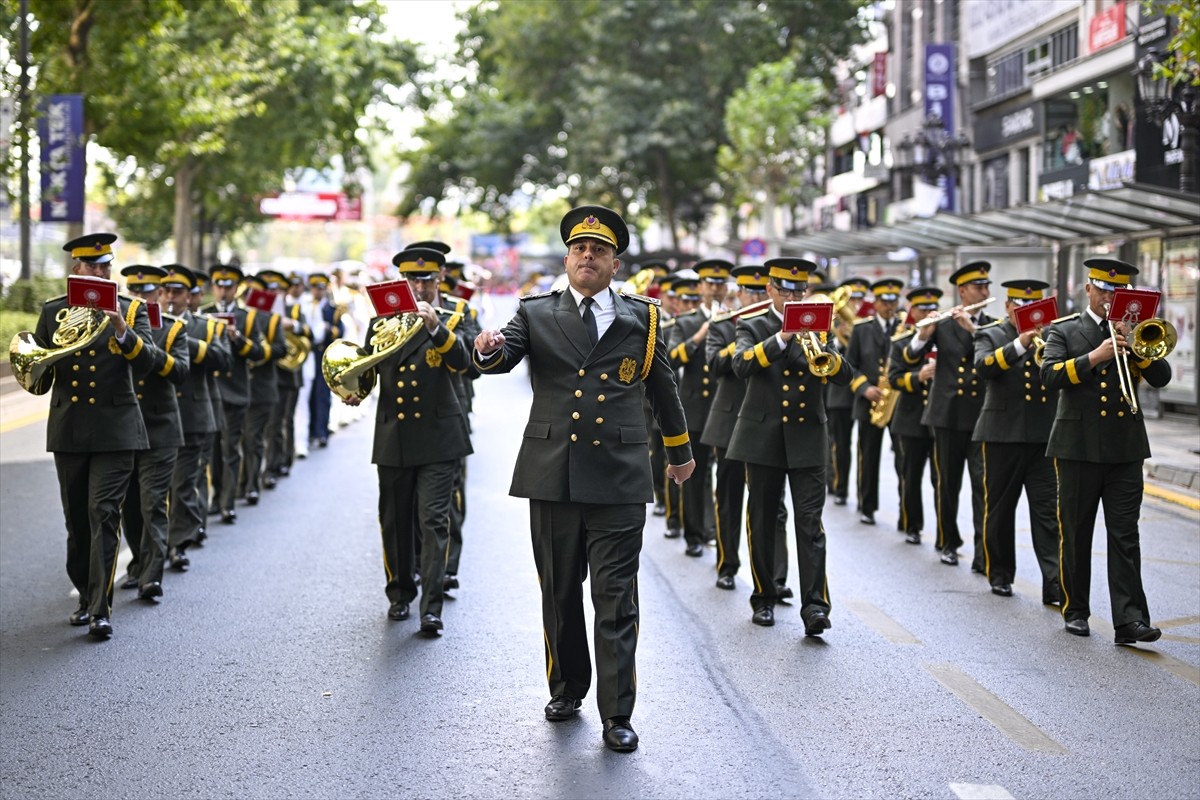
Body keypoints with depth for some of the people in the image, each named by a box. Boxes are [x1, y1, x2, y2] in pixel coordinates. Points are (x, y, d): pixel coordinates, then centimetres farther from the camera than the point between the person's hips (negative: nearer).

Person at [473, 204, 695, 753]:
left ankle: (617, 714, 3)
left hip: (619, 479, -1)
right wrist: (489, 349, -34)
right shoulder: (536, 314, 7)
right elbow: (503, 357, -9)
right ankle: (566, 689, 31)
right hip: (552, 475, 1)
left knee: (616, 601, -2)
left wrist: (680, 451, 29)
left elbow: (663, 387, 19)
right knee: (560, 594, 13)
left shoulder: (642, 318, 8)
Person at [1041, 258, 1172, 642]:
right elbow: (1050, 375, -12)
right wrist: (1095, 356, -21)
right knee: (1075, 535, 7)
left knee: (1125, 537, -4)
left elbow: (1161, 377, -1)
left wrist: (1132, 343, -13)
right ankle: (1075, 611, 19)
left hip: (1125, 449, 1)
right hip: (1078, 447, -1)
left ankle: (1130, 620, -7)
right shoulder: (1064, 330, 5)